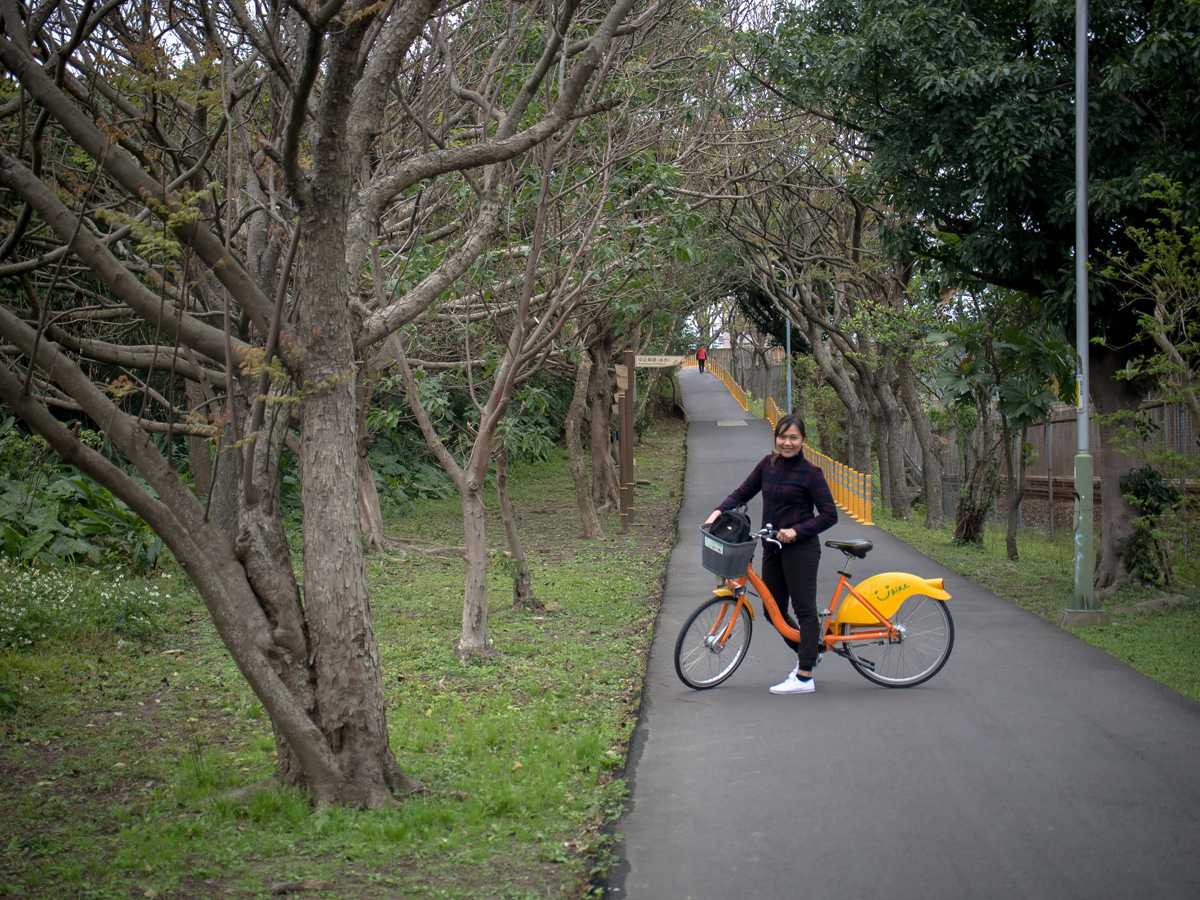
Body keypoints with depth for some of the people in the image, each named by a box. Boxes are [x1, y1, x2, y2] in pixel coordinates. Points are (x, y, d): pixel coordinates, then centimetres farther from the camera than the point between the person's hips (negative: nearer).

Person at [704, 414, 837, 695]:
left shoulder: (809, 473, -9)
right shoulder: (768, 464, 7)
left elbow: (829, 515, -10)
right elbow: (742, 493, 13)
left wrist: (796, 531, -19)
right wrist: (719, 511, -4)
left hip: (800, 548, -7)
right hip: (772, 548, 7)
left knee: (804, 609, -5)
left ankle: (804, 677, -4)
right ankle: (806, 654, 32)